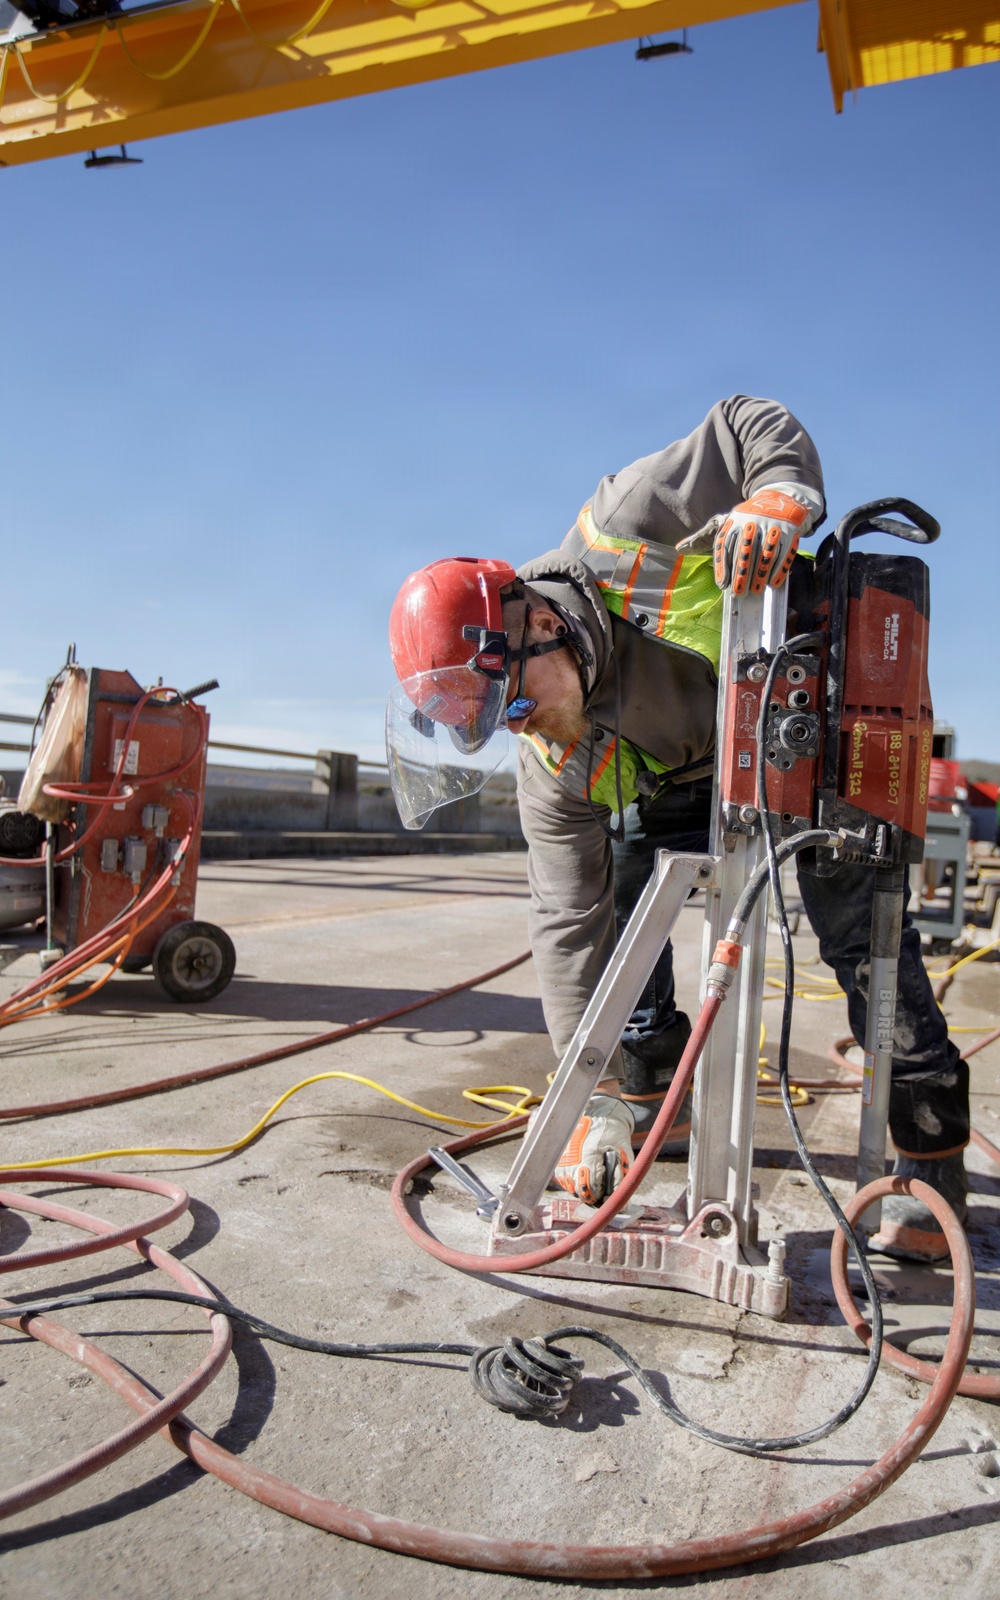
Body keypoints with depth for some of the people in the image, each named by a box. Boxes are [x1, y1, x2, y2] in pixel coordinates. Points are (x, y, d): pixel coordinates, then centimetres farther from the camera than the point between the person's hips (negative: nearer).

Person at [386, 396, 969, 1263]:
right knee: (615, 898, -9)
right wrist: (597, 1100, -17)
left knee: (857, 928, -11)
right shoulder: (551, 766, -21)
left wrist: (780, 506, -45)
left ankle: (932, 1164, 2)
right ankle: (646, 1090, 13)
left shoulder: (619, 541, -34)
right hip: (684, 773, 4)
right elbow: (569, 925, -18)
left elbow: (757, 426, -22)